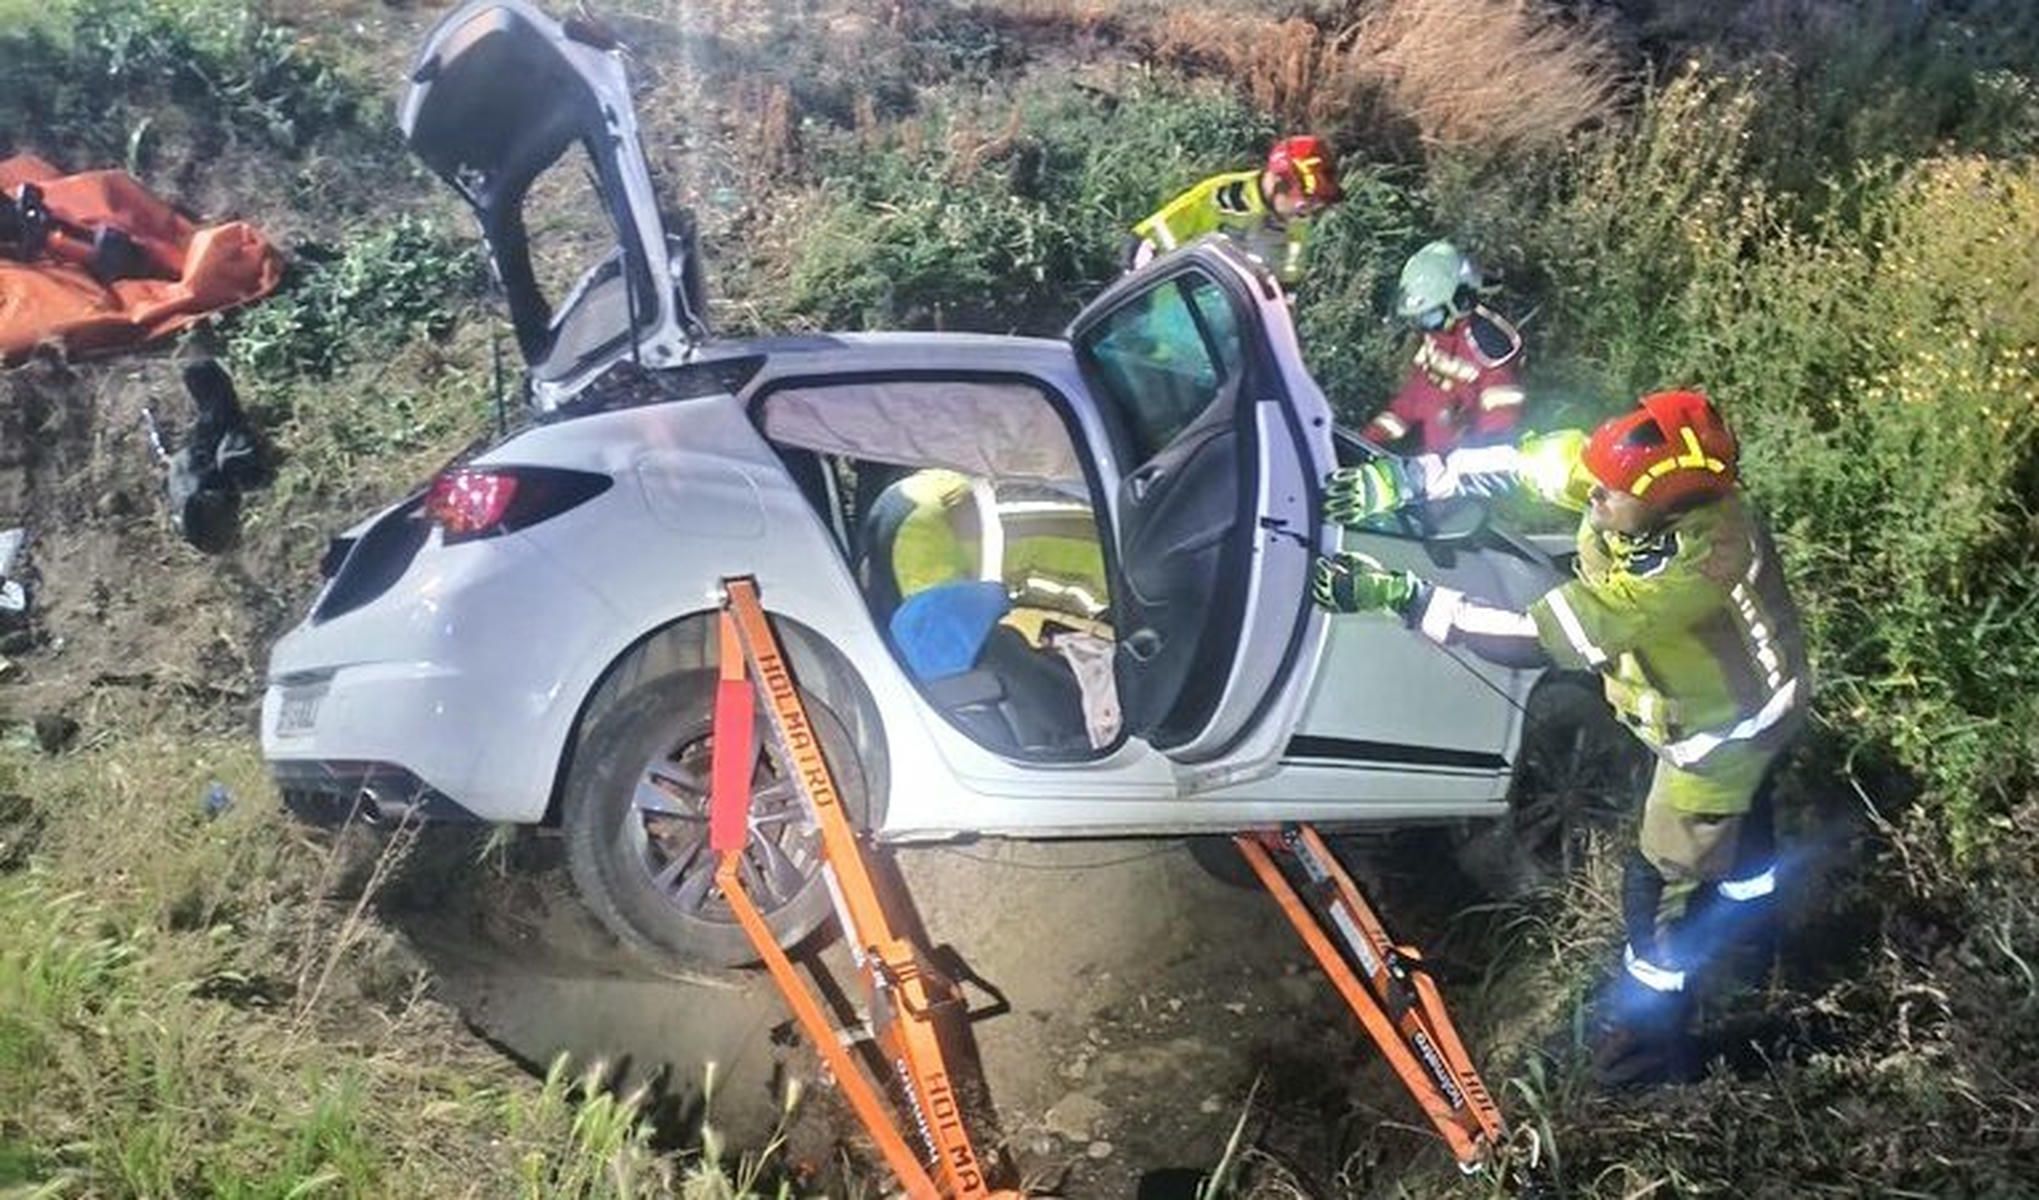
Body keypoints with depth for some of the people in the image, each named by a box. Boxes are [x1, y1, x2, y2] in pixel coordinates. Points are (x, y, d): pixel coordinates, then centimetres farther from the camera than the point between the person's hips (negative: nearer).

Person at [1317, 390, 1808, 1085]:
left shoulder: (1682, 574, -47)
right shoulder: (1661, 479, -26)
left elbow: (1533, 641, -46)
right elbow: (1517, 461, -18)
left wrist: (1395, 595, -48)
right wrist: (1399, 479, -28)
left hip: (1722, 729, -8)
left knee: (1662, 882, 8)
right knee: (1736, 824, 35)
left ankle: (1645, 1038, 32)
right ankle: (1749, 917, 65)